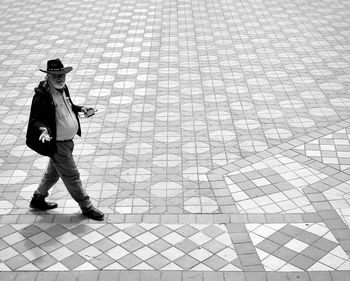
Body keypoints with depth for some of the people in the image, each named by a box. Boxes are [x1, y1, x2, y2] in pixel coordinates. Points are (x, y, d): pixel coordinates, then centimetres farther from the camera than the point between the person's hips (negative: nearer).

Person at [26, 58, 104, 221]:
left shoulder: (63, 88, 2)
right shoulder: (42, 95, -24)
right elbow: (35, 120, -23)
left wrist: (80, 108, 7)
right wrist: (42, 129, -42)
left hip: (68, 140, 9)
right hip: (57, 144, -9)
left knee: (54, 172, 25)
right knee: (72, 176, 5)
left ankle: (37, 199, 44)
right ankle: (86, 207, 21)